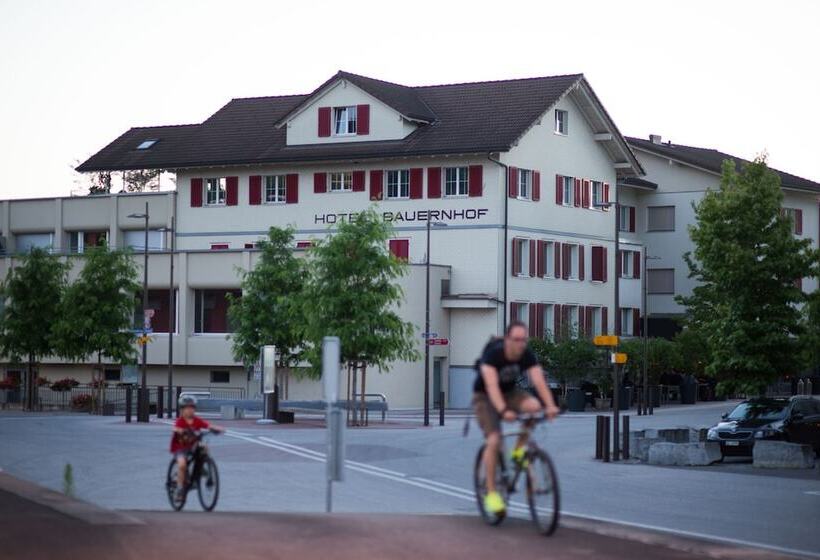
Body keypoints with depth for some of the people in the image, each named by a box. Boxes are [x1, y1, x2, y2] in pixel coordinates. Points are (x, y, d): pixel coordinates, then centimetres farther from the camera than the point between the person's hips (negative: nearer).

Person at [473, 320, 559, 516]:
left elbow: (539, 381, -31)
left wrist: (550, 405, -48)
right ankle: (491, 492, -9)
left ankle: (519, 450, -8)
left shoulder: (528, 356, -18)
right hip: (485, 397, -4)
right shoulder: (493, 354, -30)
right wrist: (503, 410, -57)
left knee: (534, 406, -28)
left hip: (509, 392, 4)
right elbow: (491, 385, -42)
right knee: (494, 440, -21)